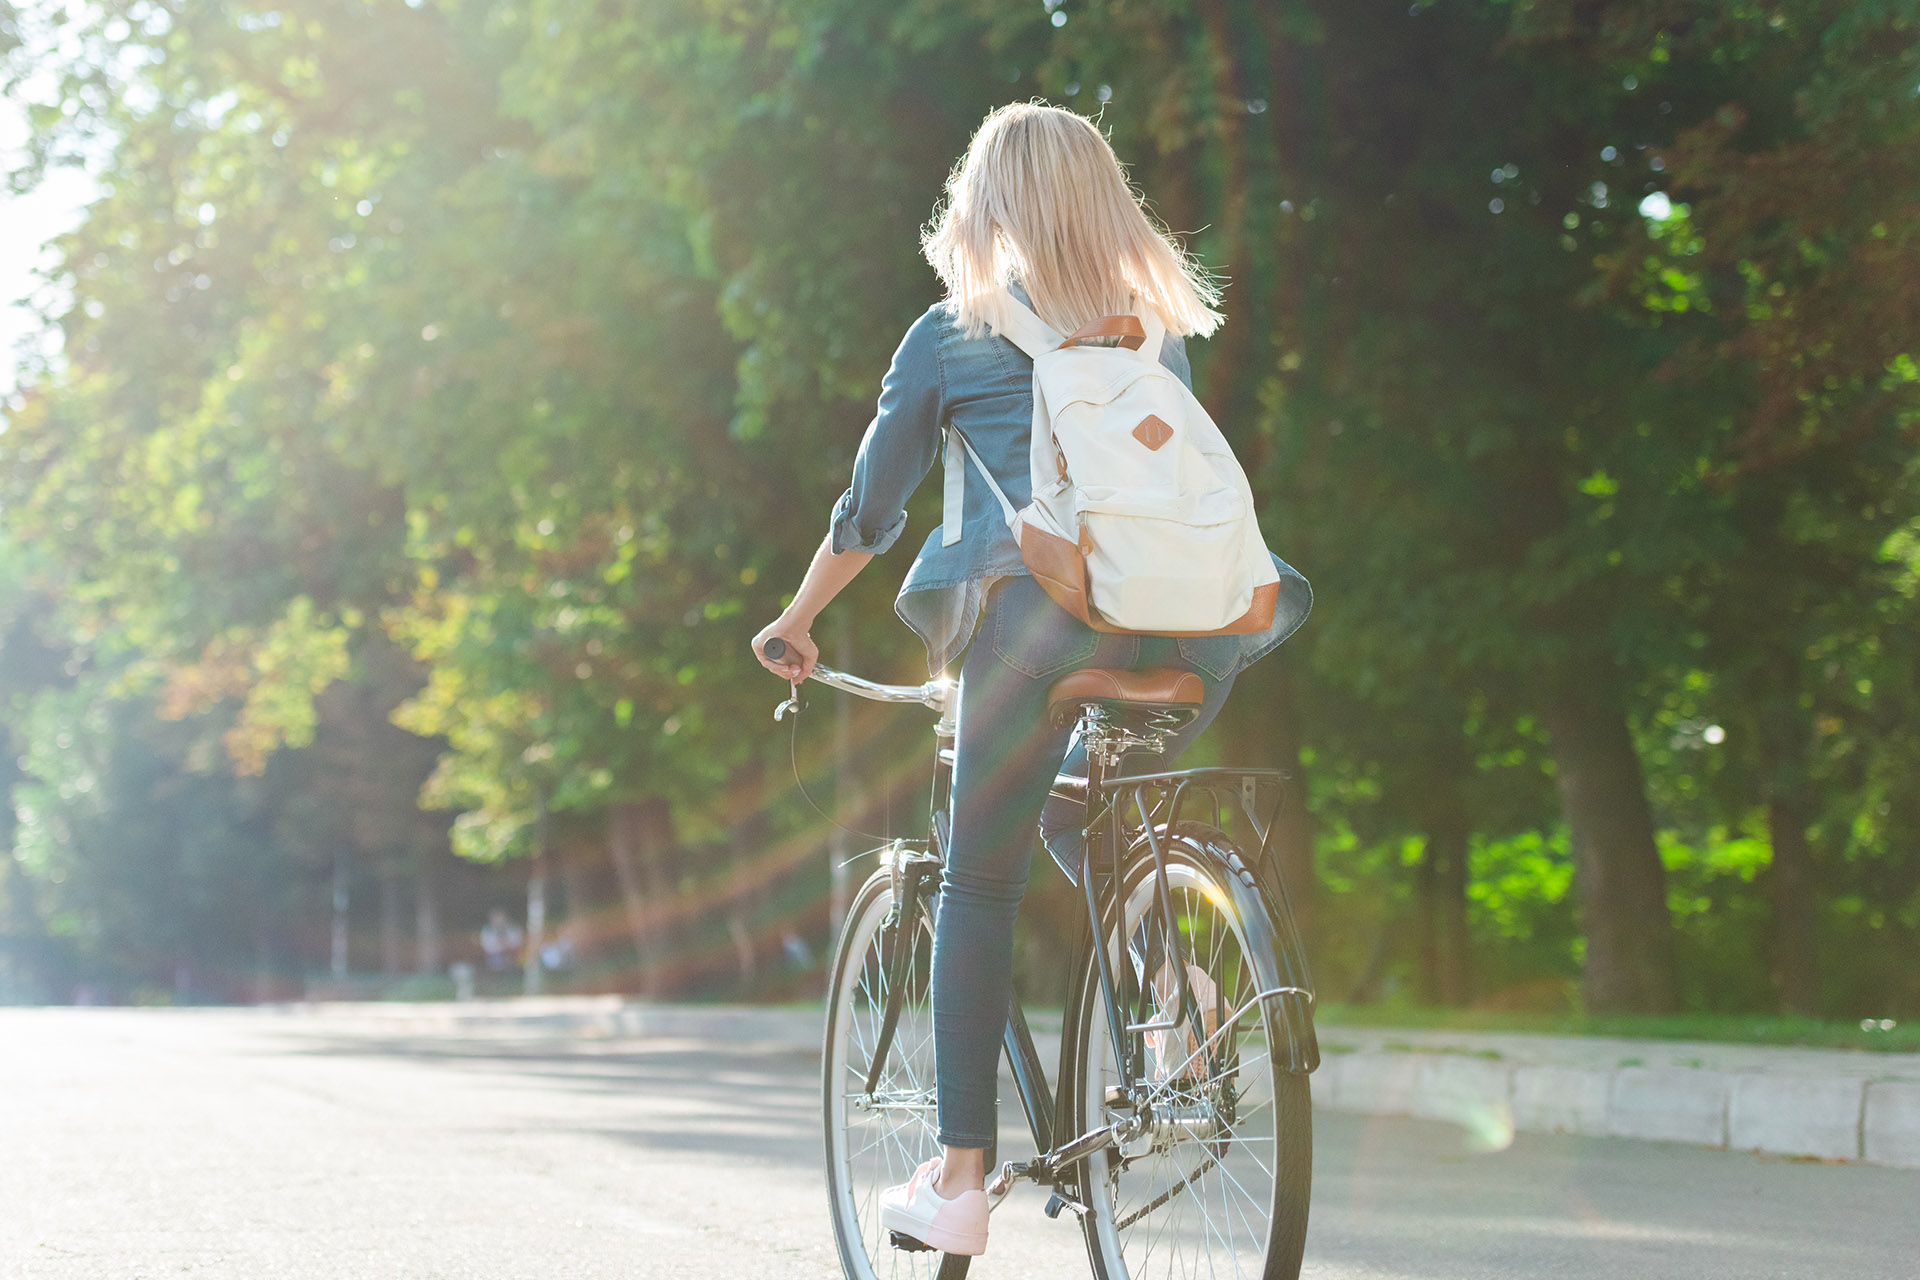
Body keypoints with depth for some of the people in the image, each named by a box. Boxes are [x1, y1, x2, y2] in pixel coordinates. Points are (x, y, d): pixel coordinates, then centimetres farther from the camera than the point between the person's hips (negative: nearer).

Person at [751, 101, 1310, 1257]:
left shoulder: (950, 335, 15)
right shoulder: (1160, 325, 24)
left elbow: (871, 511, 18)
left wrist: (797, 622, 32)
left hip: (1039, 598, -4)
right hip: (1187, 620, 4)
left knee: (979, 881, 5)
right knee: (1078, 820, 28)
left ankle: (960, 1177, 0)